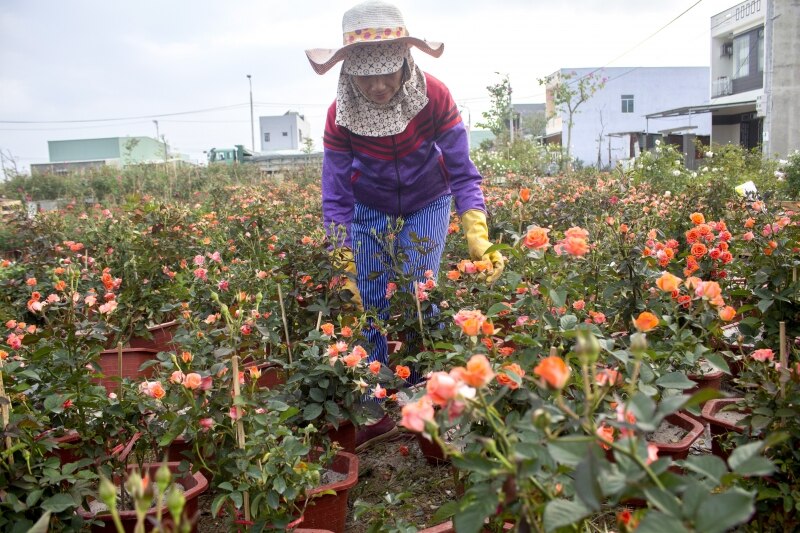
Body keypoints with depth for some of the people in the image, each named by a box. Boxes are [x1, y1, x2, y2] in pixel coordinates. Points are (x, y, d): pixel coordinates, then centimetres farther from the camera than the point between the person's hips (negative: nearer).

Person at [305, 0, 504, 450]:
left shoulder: (435, 97, -28)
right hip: (370, 206, 2)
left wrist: (479, 239, -37)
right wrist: (346, 272, -24)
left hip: (428, 202, -1)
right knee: (368, 305, -4)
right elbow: (336, 198, -19)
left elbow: (463, 174, -23)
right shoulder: (340, 114, -24)